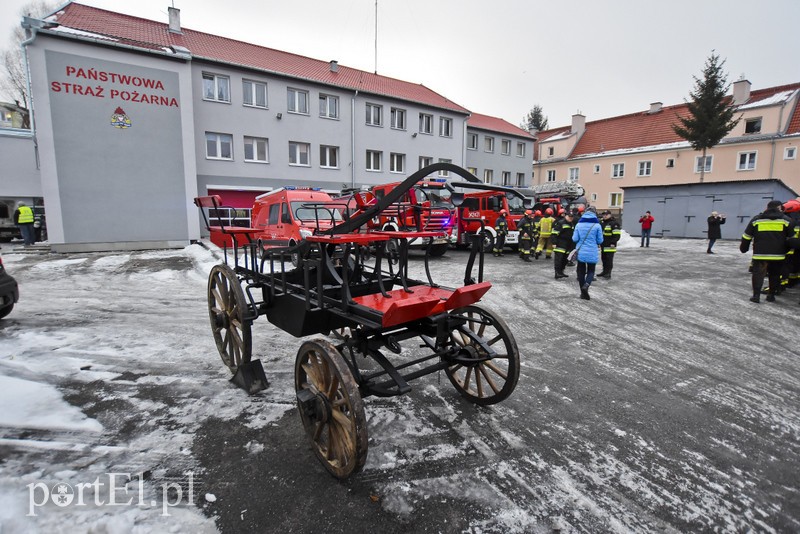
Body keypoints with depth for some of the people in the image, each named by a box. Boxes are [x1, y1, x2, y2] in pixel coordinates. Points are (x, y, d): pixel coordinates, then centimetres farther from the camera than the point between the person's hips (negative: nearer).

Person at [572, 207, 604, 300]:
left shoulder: (579, 224, -2)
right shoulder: (597, 225, -6)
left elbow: (575, 239, -4)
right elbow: (600, 240, -3)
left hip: (581, 252, 2)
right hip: (592, 253, -1)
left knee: (581, 271, 12)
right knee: (591, 271, 11)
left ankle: (583, 292, 15)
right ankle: (586, 285, -17)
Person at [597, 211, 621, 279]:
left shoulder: (614, 223, -10)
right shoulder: (601, 223, 16)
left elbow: (617, 234, -14)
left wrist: (613, 242, -19)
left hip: (609, 246, -8)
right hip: (603, 245, 8)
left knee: (609, 260, -6)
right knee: (604, 259, 15)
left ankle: (608, 273, -2)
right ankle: (604, 272, 26)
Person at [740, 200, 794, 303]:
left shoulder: (756, 219, 4)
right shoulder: (786, 220, 4)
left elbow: (747, 236, 7)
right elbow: (791, 237, 8)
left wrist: (743, 248, 18)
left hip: (760, 254, -1)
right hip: (778, 254, 1)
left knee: (758, 273, 1)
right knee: (774, 274, 13)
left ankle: (756, 295, -7)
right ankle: (771, 295, 17)